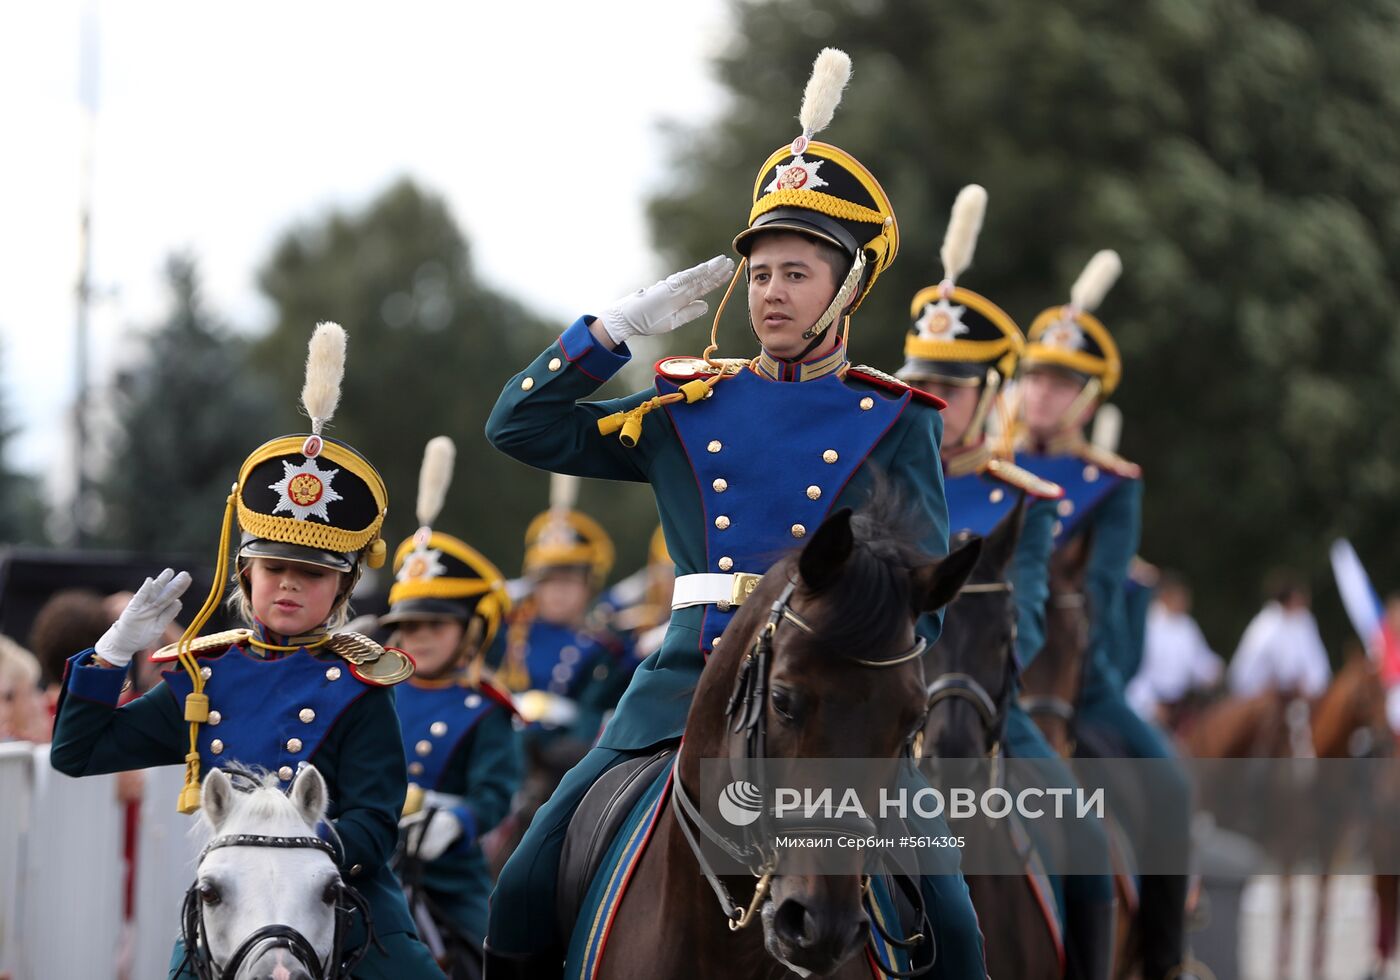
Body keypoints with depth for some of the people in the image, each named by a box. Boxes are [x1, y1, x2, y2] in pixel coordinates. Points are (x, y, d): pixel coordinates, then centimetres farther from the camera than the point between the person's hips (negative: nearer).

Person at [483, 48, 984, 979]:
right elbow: (520, 425, 13)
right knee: (526, 893, -7)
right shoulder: (689, 410, 12)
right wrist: (621, 325, 4)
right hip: (689, 681, 3)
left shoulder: (894, 422, 6)